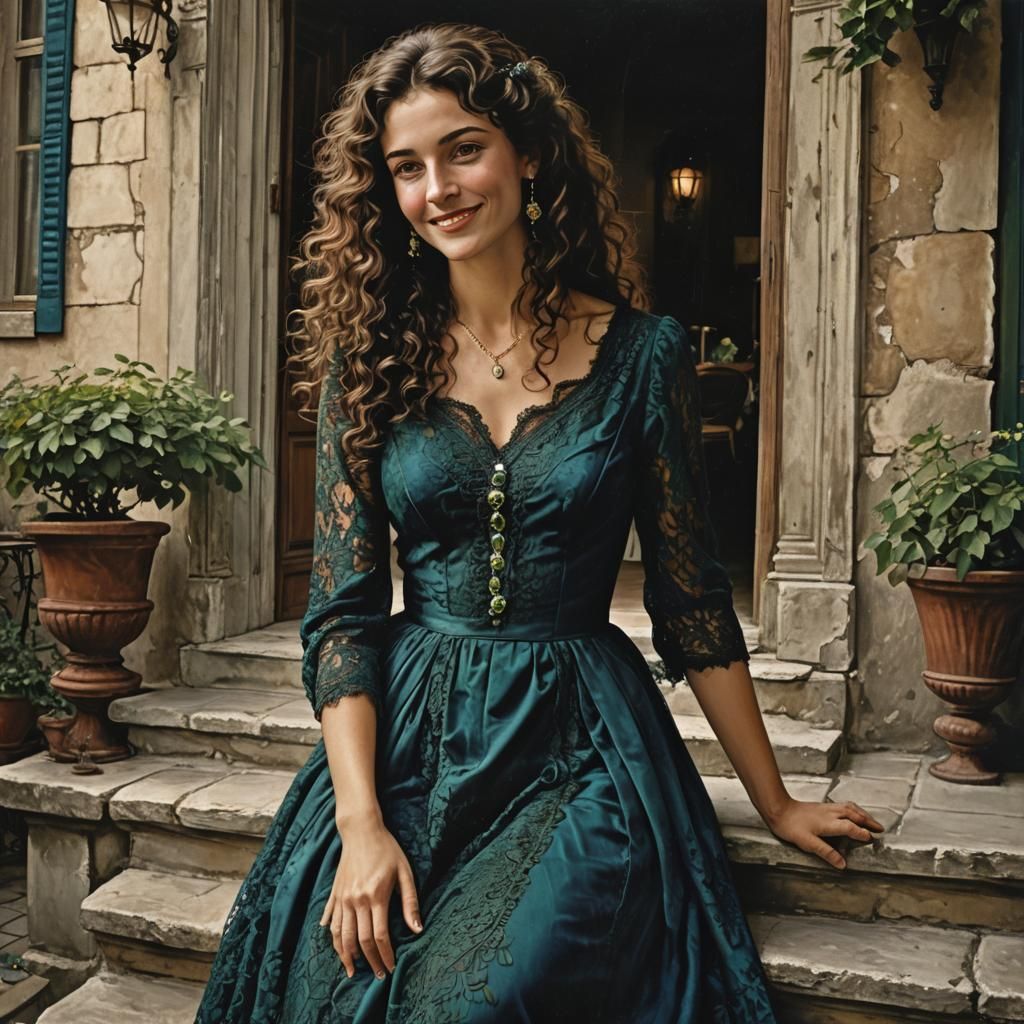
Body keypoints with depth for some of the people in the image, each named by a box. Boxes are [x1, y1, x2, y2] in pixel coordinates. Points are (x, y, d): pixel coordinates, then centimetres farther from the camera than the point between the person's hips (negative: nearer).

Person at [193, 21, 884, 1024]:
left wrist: (776, 803, 9)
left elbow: (691, 600, 4)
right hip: (405, 739, 2)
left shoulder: (641, 352, -2)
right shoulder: (371, 361, 2)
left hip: (582, 752, -1)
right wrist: (361, 823, -12)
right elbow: (341, 610, 0)